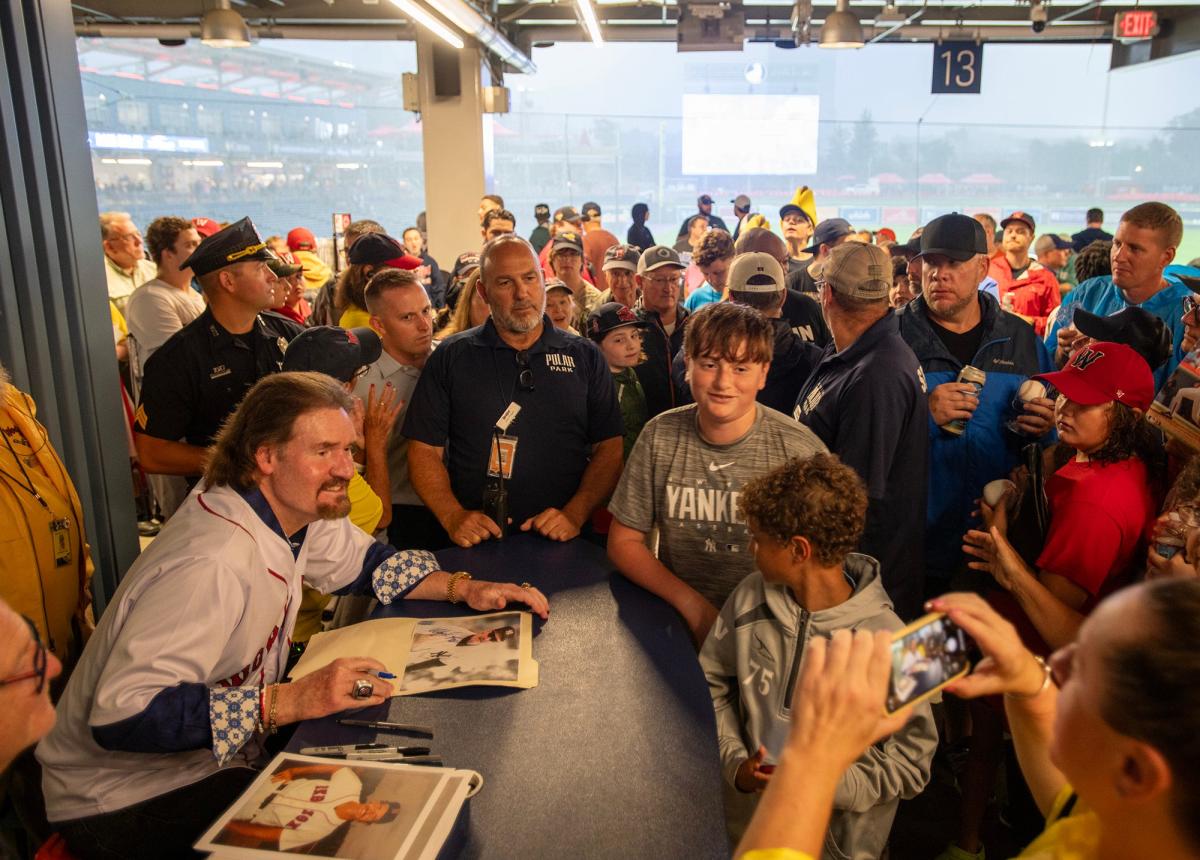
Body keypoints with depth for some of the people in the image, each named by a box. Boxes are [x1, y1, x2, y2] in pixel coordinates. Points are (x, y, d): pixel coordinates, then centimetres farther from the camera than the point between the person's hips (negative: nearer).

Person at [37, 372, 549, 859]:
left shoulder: (292, 513, -6)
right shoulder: (213, 565, -31)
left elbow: (366, 563, 9)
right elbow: (122, 714, -34)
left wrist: (463, 588, -6)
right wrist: (288, 702, -36)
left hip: (215, 759, 8)